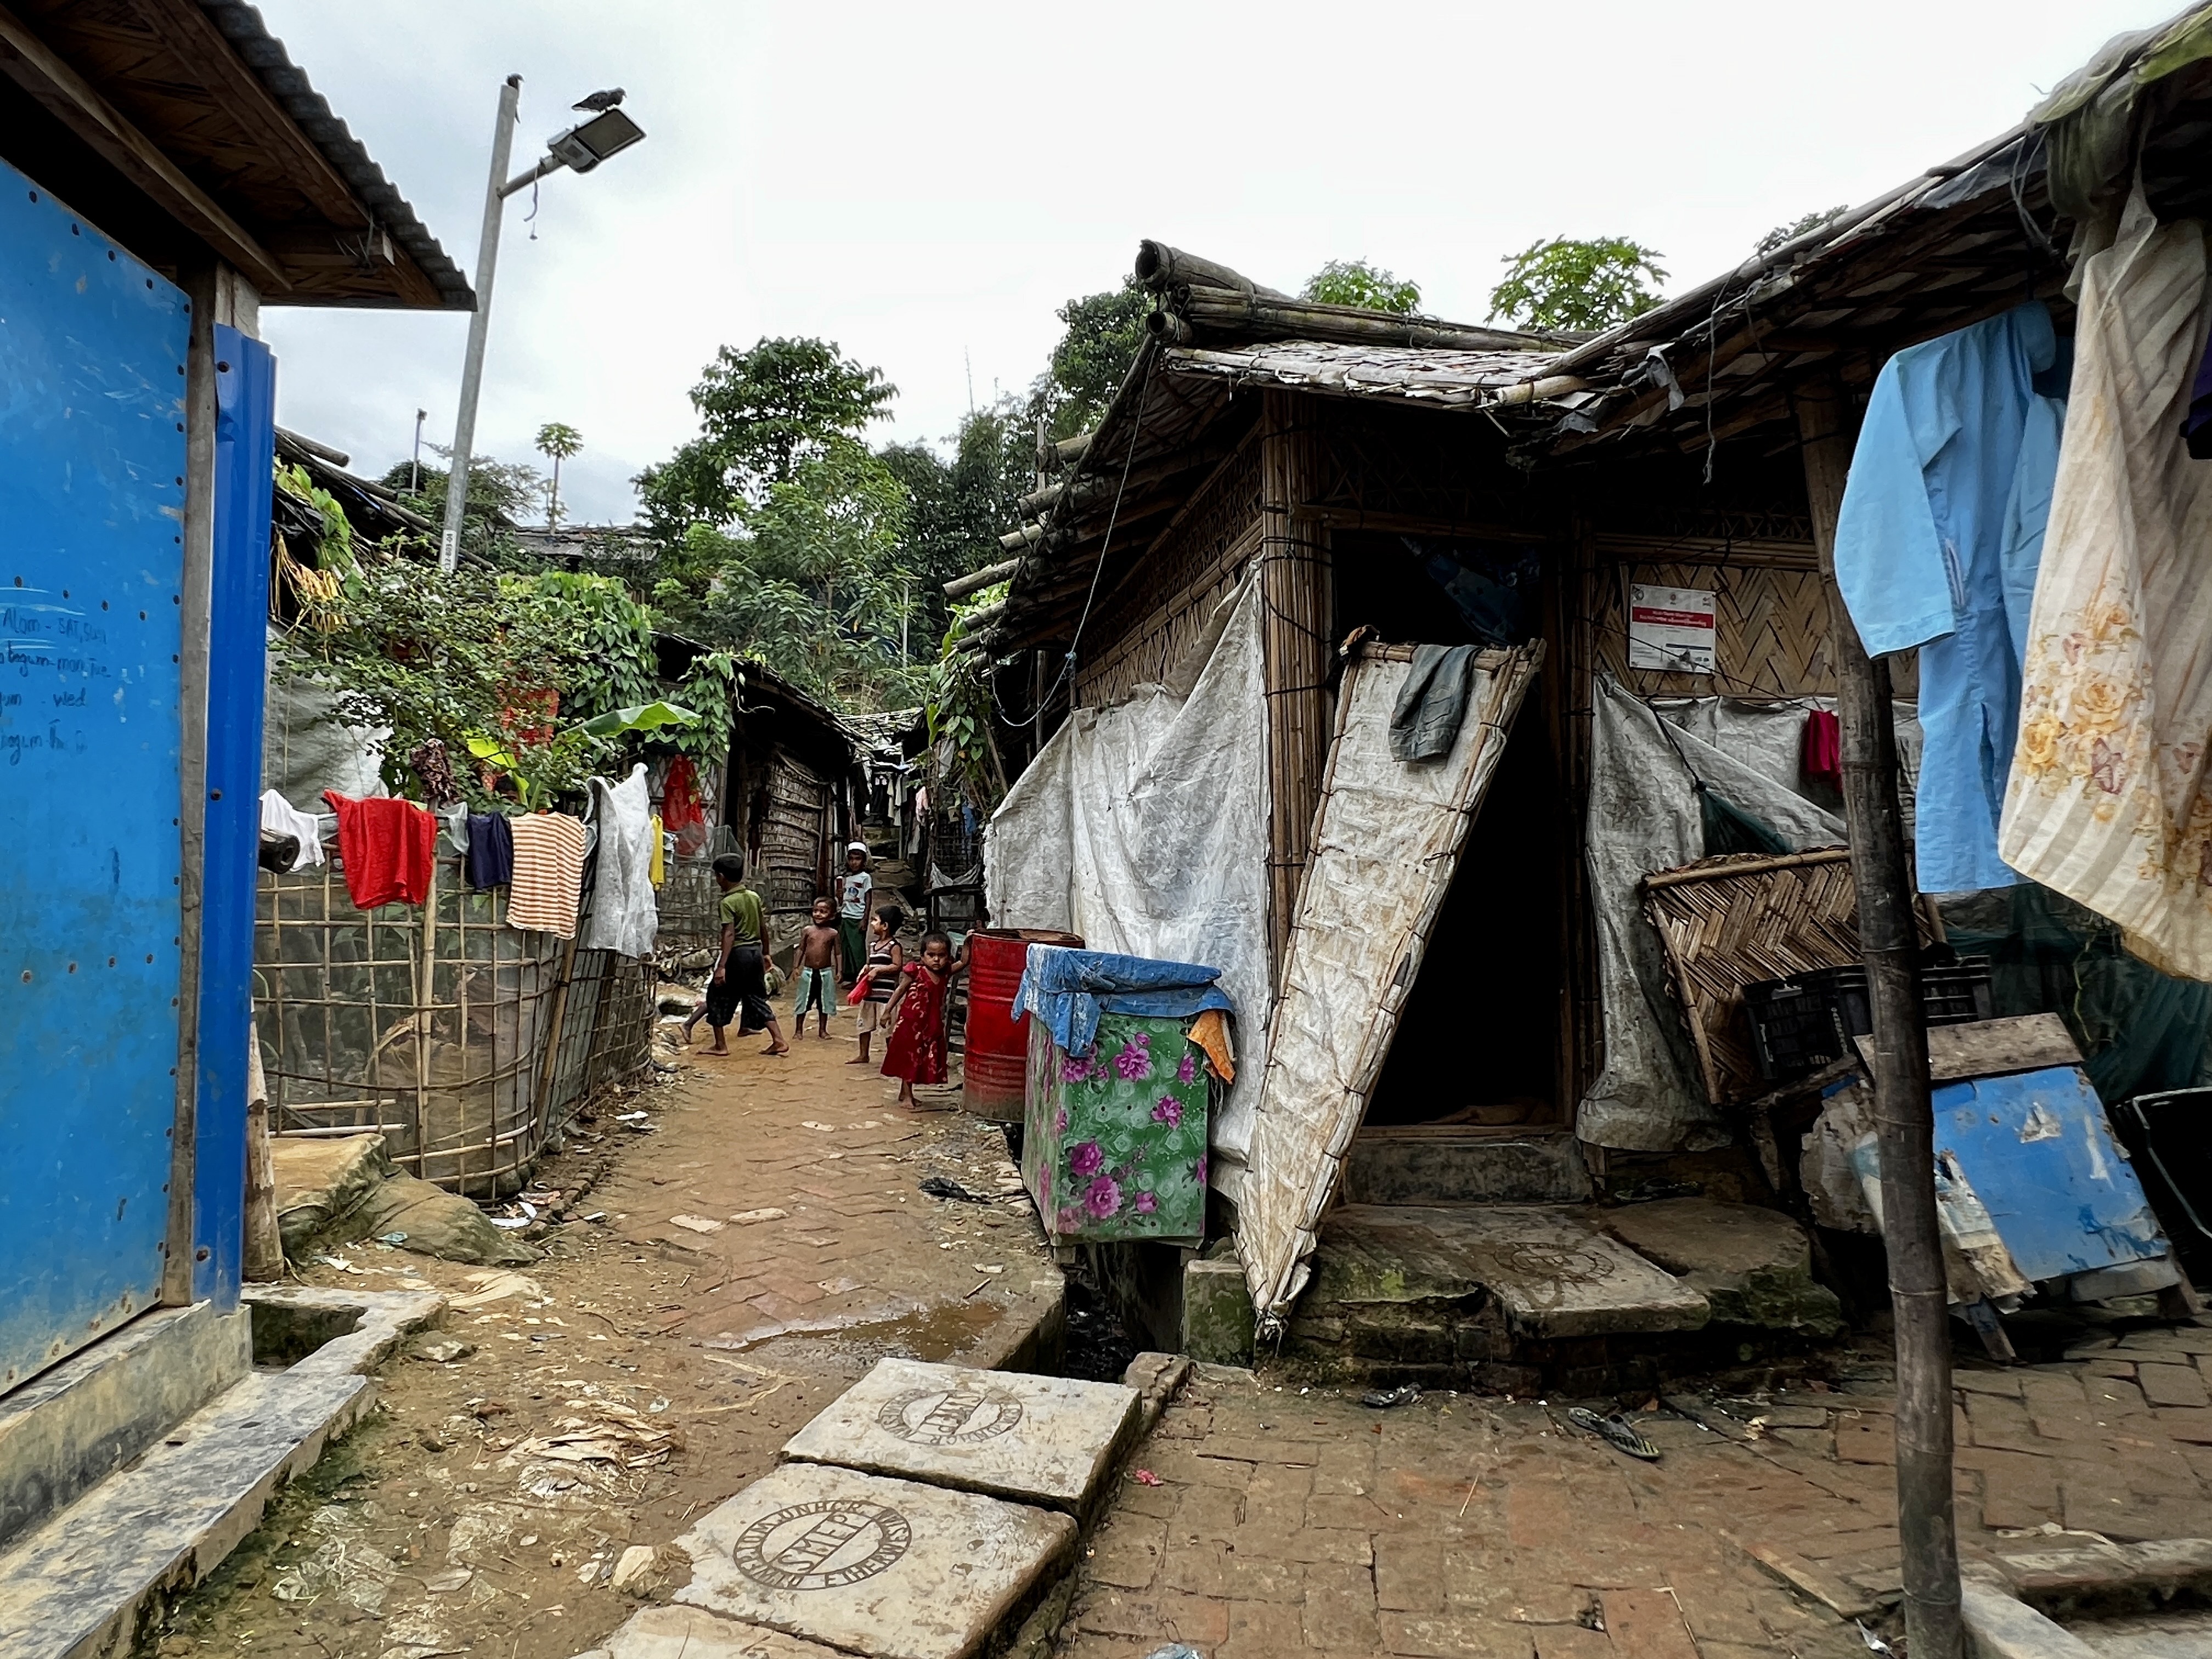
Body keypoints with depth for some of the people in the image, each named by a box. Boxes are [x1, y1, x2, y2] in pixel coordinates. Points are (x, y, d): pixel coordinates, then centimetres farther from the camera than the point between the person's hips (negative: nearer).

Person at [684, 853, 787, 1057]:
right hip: (755, 952, 7)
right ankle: (779, 1040, 4)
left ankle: (720, 1045, 13)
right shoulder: (755, 897, 7)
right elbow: (763, 929, 13)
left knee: (717, 996, 9)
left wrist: (722, 966, -24)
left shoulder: (728, 902, -13)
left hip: (737, 954, -7)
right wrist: (765, 954, 25)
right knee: (757, 998, 12)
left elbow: (729, 934, -21)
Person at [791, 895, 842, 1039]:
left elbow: (838, 953, 0)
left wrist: (839, 971, -6)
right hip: (808, 972, 0)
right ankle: (798, 1030, 20)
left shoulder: (834, 933, -3)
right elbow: (801, 949, 4)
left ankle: (823, 1030, 24)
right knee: (803, 1001, 8)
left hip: (826, 973, 0)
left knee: (824, 1003, 11)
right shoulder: (807, 930, -2)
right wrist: (796, 967, -1)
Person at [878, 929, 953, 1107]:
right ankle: (906, 1095, 12)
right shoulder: (915, 971, -13)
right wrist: (888, 1011, -2)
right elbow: (900, 991, -4)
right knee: (908, 1057, 4)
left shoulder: (945, 973, -1)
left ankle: (906, 1093, 26)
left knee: (925, 1059, 11)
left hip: (932, 1023, 5)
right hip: (910, 1021, -5)